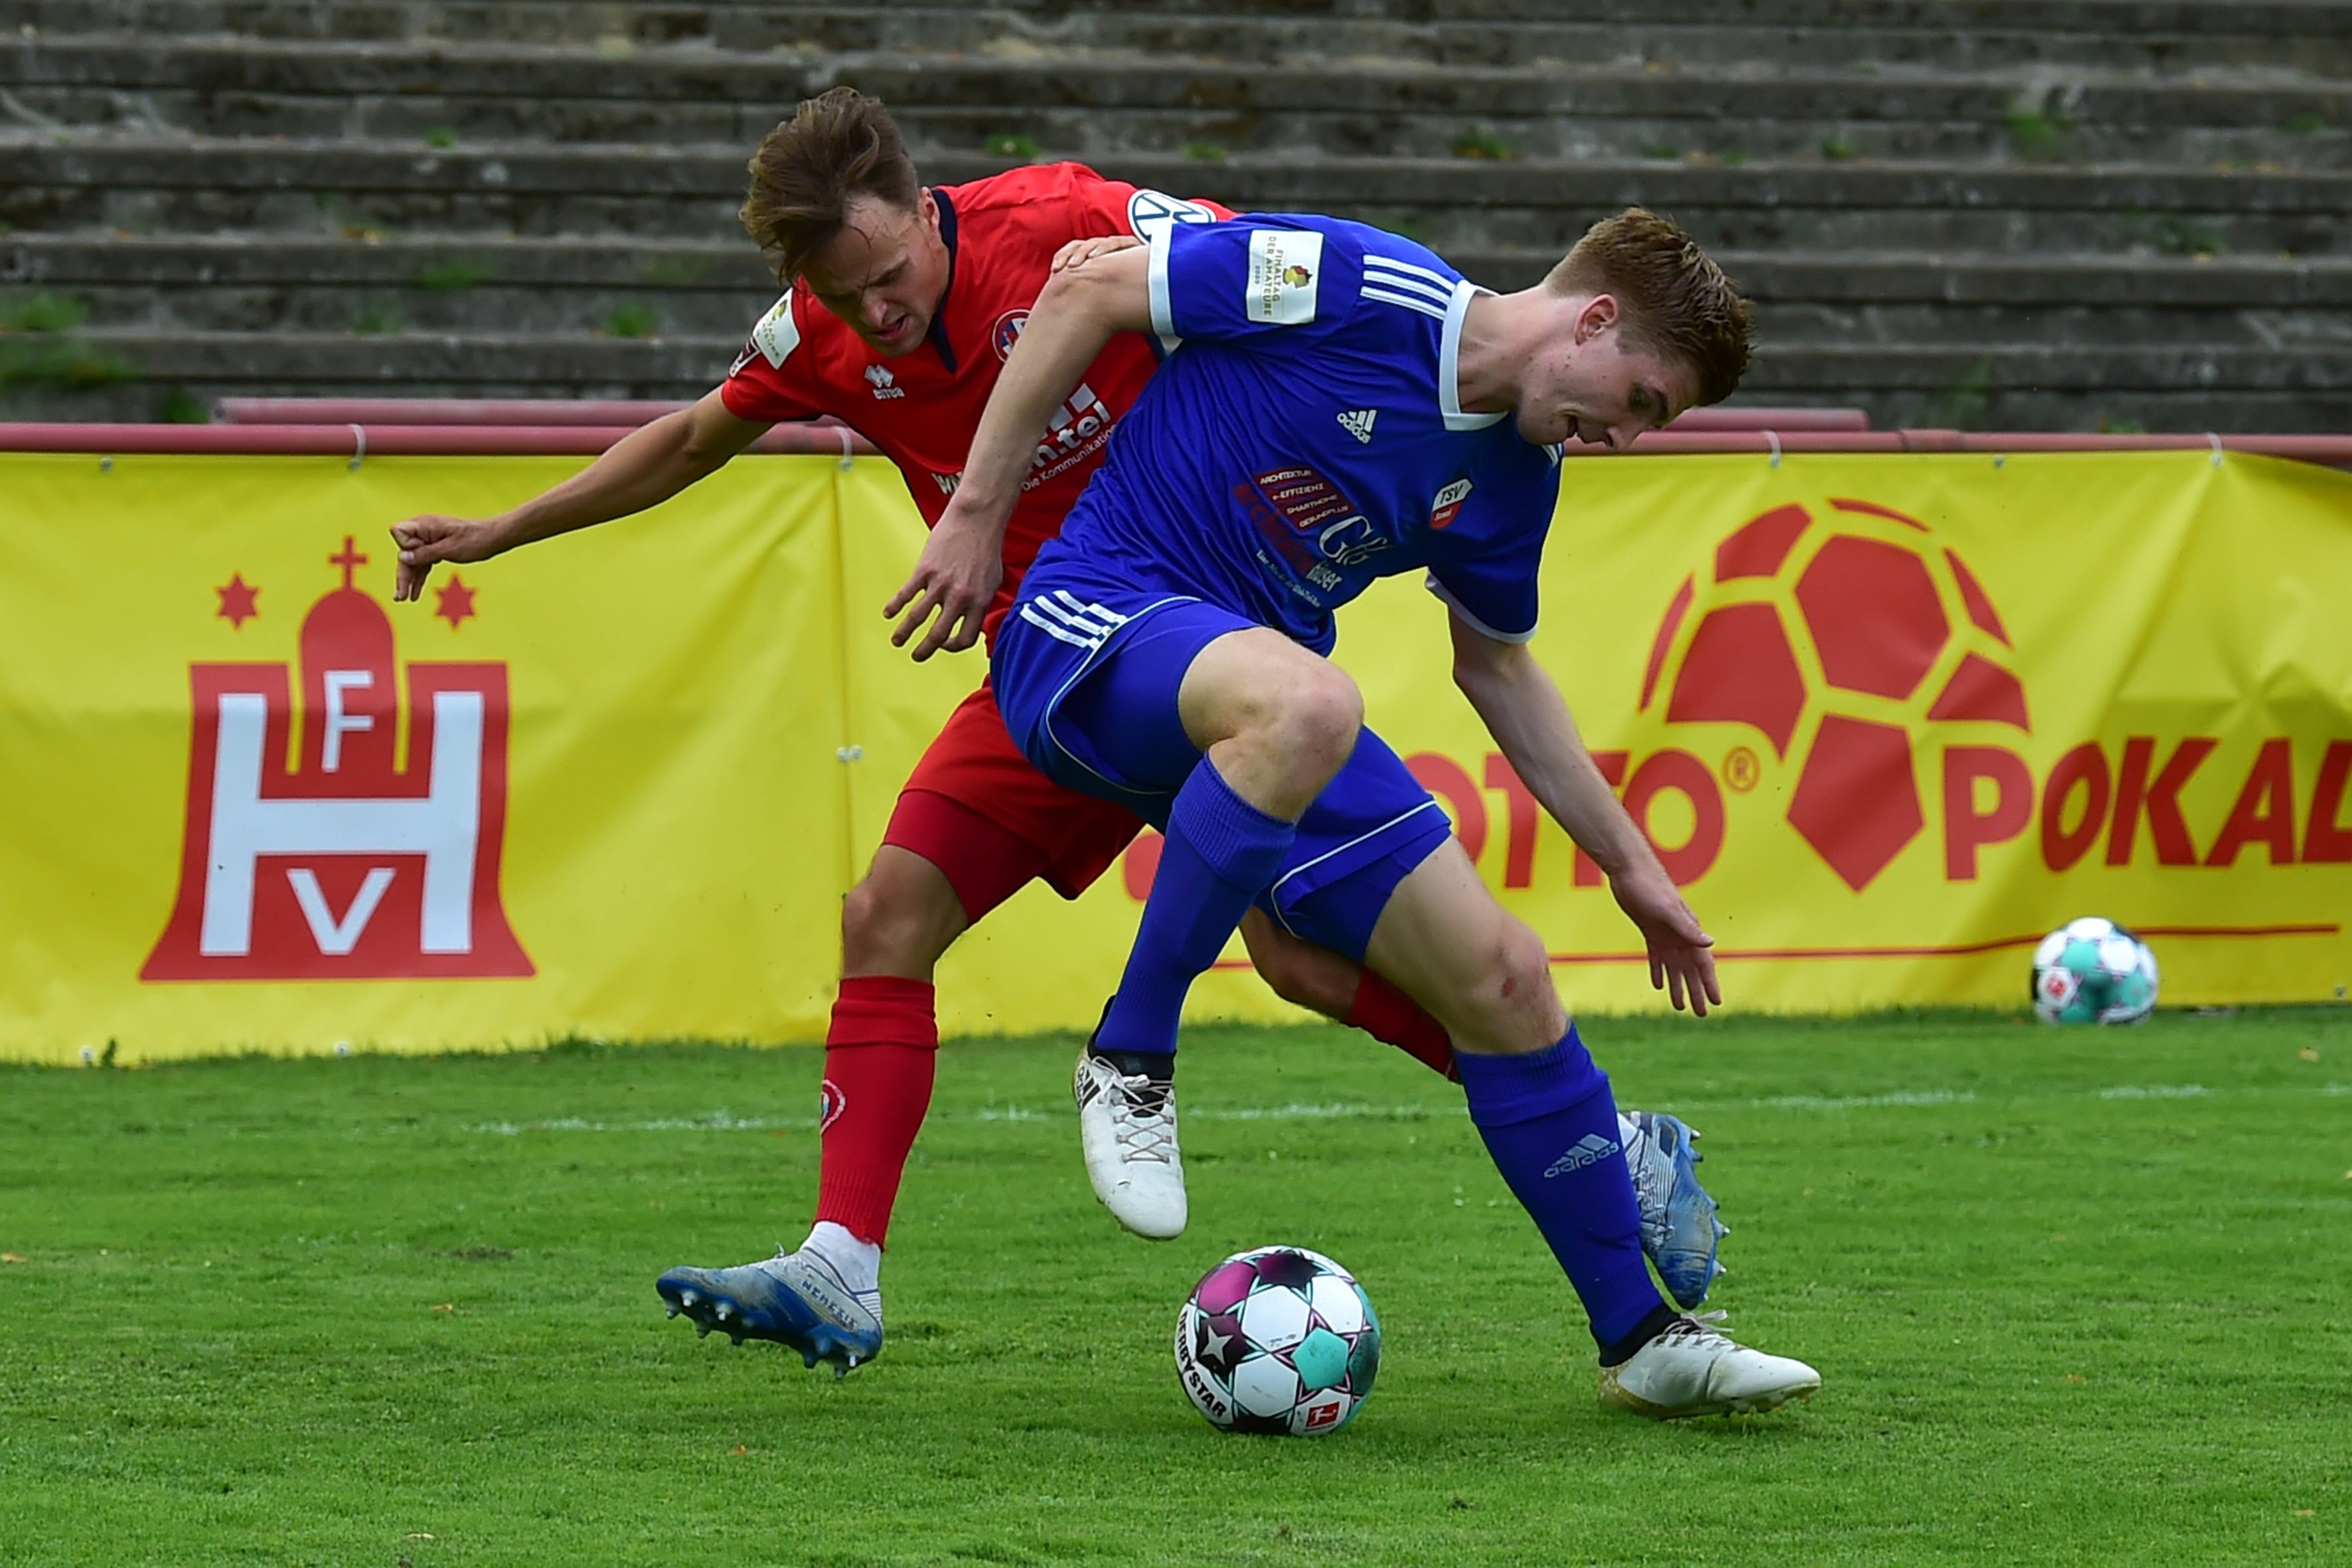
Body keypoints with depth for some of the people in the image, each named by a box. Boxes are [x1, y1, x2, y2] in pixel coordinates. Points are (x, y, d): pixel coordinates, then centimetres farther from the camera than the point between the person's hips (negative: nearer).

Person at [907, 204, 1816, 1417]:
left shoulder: (1515, 470, 8)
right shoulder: (1361, 289, -16)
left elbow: (1496, 661, 25)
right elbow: (1088, 289, -12)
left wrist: (1628, 861, 25)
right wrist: (976, 511, -11)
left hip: (1262, 714, 8)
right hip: (1095, 631, -8)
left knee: (1505, 980, 0)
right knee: (1305, 706, -41)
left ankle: (1640, 1340, 13)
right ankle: (1130, 1060, -25)